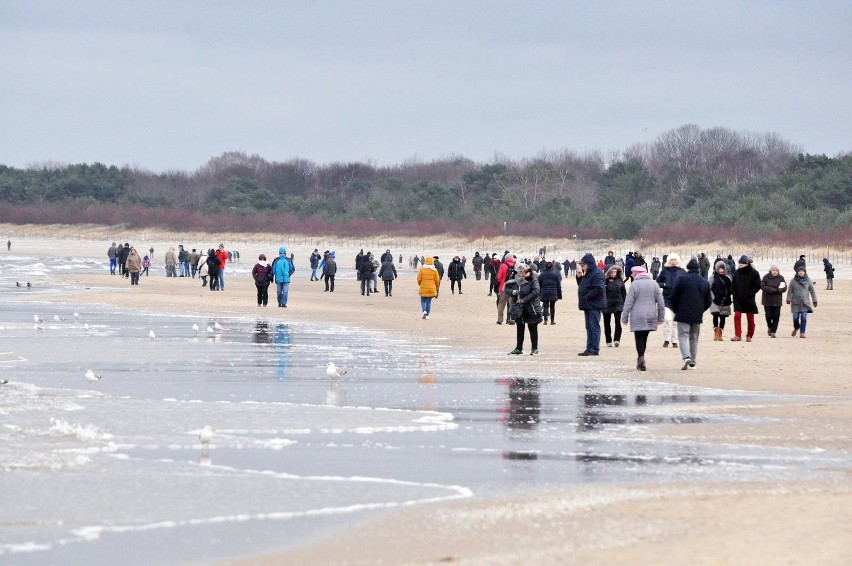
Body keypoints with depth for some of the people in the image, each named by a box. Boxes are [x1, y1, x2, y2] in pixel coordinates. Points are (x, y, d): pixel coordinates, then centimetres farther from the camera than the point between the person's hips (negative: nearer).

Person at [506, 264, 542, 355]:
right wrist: (512, 291, -12)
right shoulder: (515, 281, 4)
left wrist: (524, 299, -24)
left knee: (533, 329, 3)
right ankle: (518, 348, 19)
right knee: (519, 329, 11)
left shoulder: (532, 280, -12)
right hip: (518, 309, 5)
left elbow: (536, 292, -21)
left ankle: (535, 349, 12)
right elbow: (507, 288, 11)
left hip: (531, 309, -5)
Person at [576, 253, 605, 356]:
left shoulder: (597, 274, -14)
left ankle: (594, 349, -6)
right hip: (588, 305, 10)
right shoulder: (587, 273, 16)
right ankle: (589, 348, 17)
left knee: (594, 327, -8)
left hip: (594, 305, -10)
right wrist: (579, 277, 7)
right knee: (589, 327, 13)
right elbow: (581, 285, 25)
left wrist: (586, 297, -19)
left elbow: (598, 289, -23)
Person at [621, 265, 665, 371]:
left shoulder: (634, 285, -6)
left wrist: (624, 317, -2)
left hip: (638, 317, -4)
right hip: (651, 316, 4)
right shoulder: (654, 284, 8)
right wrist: (661, 317, 15)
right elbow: (661, 302, 9)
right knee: (644, 338, 13)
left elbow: (628, 303, -7)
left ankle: (641, 357, -19)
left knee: (639, 338, -3)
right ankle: (640, 360, 19)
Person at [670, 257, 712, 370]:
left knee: (683, 336, -3)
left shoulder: (682, 279, -7)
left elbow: (674, 297, -6)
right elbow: (708, 301, 11)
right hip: (697, 316, 4)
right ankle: (693, 361, 14)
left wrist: (675, 310, 9)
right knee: (694, 338, 13)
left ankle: (686, 357, -24)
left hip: (683, 314, -4)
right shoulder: (705, 283, 7)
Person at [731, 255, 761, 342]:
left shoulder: (754, 273, -7)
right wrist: (734, 293, -3)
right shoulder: (737, 272, 3)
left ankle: (749, 336, 17)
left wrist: (749, 294, -13)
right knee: (737, 315, -10)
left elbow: (757, 286, -6)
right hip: (738, 299, 2)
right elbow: (733, 285, 12)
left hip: (749, 299, -2)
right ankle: (737, 335, -9)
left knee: (750, 318, 5)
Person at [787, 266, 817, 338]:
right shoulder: (793, 281, 3)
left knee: (804, 318, -9)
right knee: (795, 317, -1)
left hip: (805, 302, 0)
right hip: (795, 302, 0)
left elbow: (812, 291, 8)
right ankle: (796, 328, 29)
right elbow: (790, 291, 4)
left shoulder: (808, 280, 5)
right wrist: (788, 299, -5)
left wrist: (814, 301, 6)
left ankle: (802, 333, -3)